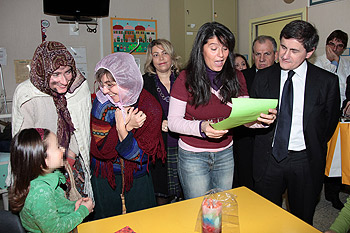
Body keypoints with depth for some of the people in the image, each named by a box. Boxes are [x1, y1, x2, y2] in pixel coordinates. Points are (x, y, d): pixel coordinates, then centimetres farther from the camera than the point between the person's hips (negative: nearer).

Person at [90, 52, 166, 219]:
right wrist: (126, 126, -30)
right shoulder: (101, 101, -15)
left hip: (138, 180, -1)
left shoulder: (150, 108, -20)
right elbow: (99, 150, -20)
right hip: (103, 179, 1)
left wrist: (122, 129, -32)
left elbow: (139, 156, -18)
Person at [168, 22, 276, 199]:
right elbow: (173, 121, -13)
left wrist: (263, 119, -24)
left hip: (225, 155, 3)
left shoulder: (236, 77, -2)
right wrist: (201, 127, -30)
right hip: (193, 156, -3)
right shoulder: (186, 78, -13)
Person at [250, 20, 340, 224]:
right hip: (269, 158, 1)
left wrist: (313, 150, 5)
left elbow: (330, 123, 4)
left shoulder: (327, 81, -4)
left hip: (305, 161, -1)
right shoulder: (263, 77, 1)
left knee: (302, 222, 16)